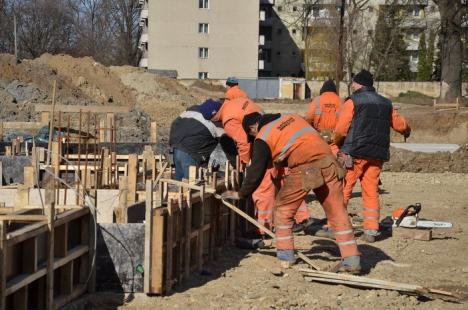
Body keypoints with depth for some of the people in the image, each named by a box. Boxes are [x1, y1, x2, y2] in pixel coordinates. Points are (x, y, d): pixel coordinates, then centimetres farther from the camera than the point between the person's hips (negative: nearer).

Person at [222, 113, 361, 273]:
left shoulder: (263, 138, 7)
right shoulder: (291, 117, 24)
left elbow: (256, 171, 8)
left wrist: (241, 194, 18)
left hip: (304, 170, -5)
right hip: (328, 162, 5)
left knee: (283, 209, 14)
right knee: (337, 213, 7)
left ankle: (285, 255, 17)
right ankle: (351, 259, 5)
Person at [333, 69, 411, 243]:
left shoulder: (352, 102, -5)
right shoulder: (385, 103, 13)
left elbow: (341, 130, -9)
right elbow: (400, 124, 23)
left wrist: (337, 143, 11)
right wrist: (407, 132, 46)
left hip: (354, 153, -5)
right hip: (377, 155, 5)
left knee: (342, 191, 1)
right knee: (371, 192, 10)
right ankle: (371, 230, 6)